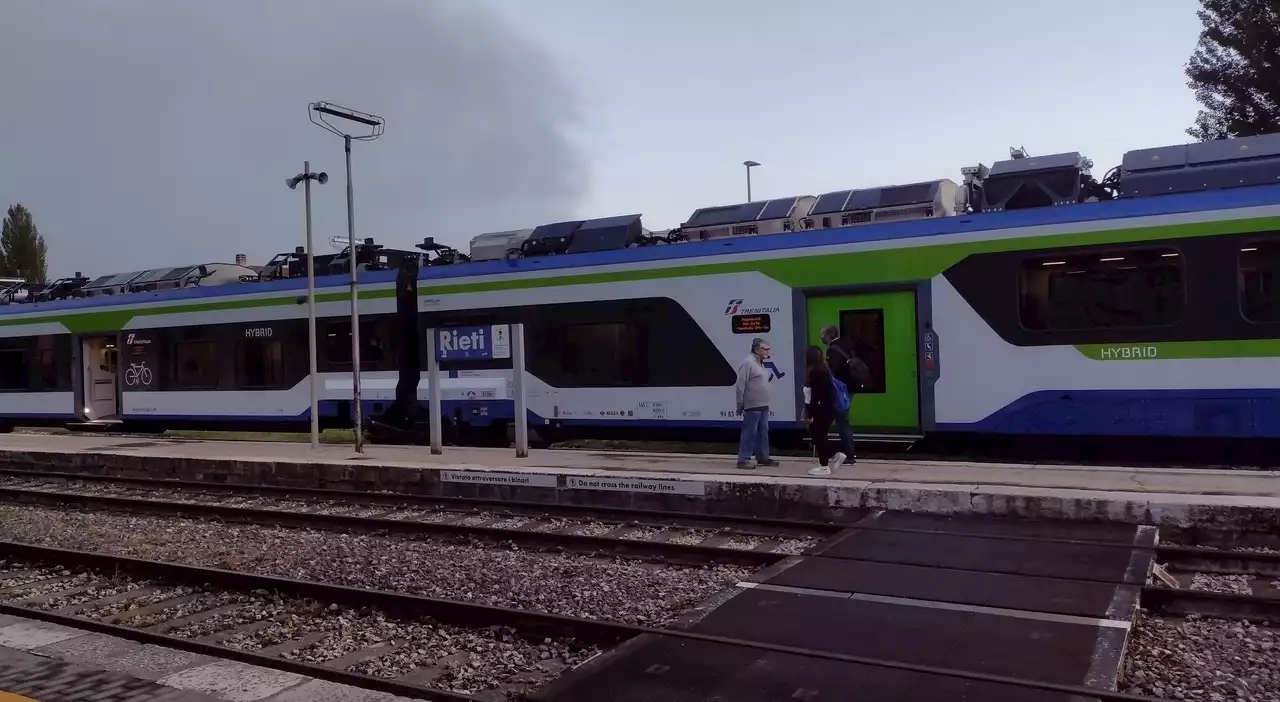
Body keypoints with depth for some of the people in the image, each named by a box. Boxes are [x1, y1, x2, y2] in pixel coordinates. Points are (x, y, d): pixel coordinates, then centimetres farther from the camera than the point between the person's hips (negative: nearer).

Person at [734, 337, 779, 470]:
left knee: (763, 433, 14)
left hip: (763, 406, 9)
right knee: (749, 433, -7)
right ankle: (742, 460, -2)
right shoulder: (748, 362, -13)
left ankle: (763, 458, 22)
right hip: (752, 406, -9)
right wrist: (740, 405, -16)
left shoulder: (761, 363, 16)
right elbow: (740, 385, -16)